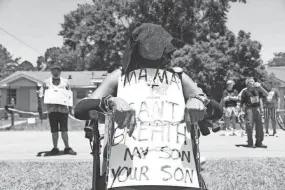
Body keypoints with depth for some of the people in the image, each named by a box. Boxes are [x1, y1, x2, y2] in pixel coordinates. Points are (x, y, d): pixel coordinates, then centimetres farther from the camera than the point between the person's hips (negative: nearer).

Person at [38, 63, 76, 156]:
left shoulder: (65, 82, 11)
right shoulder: (46, 82, 11)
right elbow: (40, 95, 9)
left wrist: (70, 108, 7)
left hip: (63, 109, -1)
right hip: (52, 109, 1)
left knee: (64, 130, -3)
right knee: (54, 130, 5)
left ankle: (67, 148, 5)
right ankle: (55, 148, 15)